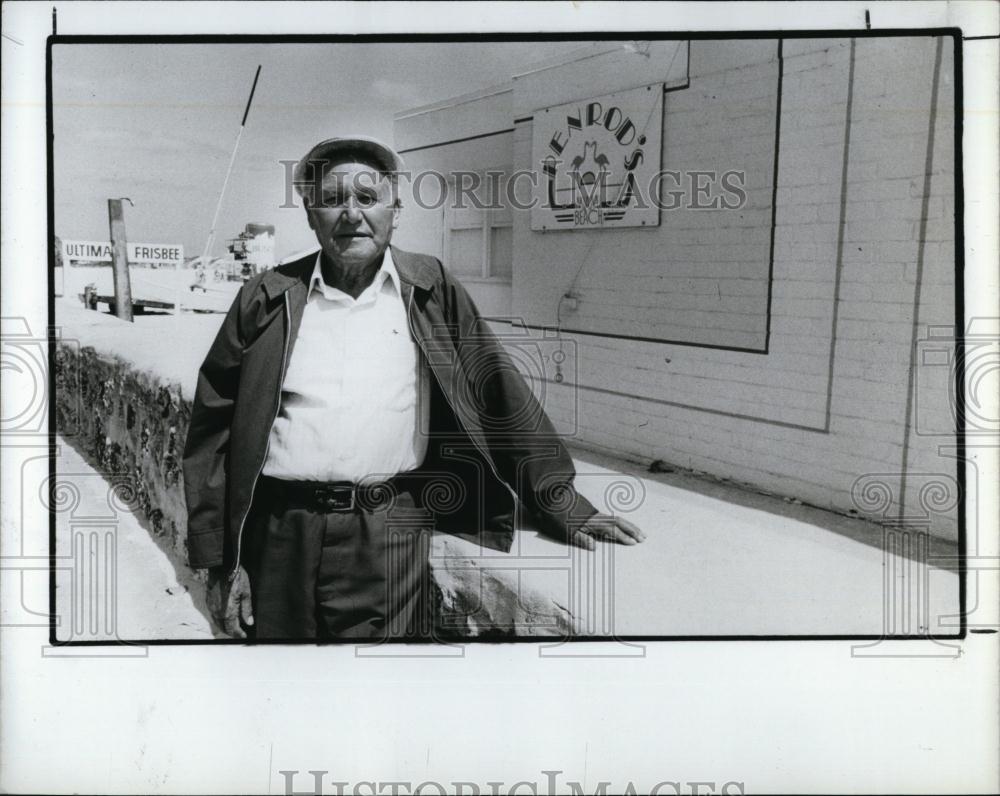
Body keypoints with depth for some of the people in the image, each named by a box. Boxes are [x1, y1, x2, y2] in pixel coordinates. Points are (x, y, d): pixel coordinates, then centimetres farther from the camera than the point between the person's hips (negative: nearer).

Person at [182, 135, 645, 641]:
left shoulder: (432, 291, 6)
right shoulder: (267, 300, 5)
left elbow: (499, 397, 6)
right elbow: (214, 431, 4)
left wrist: (564, 505, 3)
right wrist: (220, 561, 0)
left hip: (391, 537, 0)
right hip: (279, 537, 1)